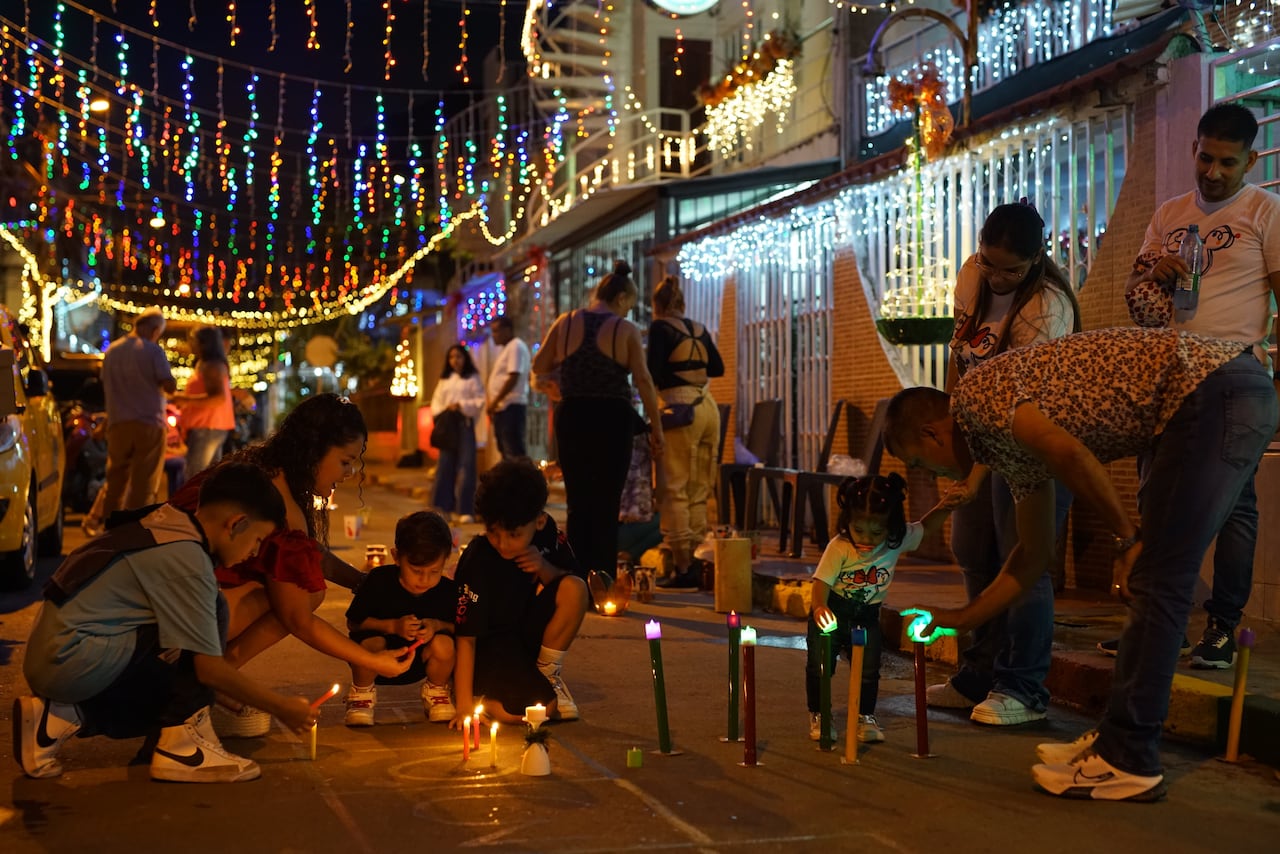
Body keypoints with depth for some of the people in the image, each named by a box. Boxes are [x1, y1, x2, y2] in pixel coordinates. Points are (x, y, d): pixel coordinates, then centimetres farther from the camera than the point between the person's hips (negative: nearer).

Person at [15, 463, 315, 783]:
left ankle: (57, 718, 12)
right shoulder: (187, 559, -18)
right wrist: (282, 708, -6)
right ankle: (182, 745, -9)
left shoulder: (167, 522, 8)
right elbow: (209, 668, -16)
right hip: (73, 663, -9)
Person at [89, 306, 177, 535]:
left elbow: (106, 385, 17)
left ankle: (98, 520, 12)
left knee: (116, 475, 17)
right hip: (148, 423, -5)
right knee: (143, 481, 1)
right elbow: (170, 386, -14)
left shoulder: (112, 350, 7)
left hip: (118, 423, 5)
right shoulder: (153, 351, -10)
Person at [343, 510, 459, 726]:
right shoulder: (379, 580, -20)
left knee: (444, 643, -30)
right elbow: (353, 622, -12)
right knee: (370, 642, -36)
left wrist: (437, 625, -28)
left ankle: (436, 694, 5)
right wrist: (392, 626, -26)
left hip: (419, 661, 2)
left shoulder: (448, 590, -16)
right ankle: (361, 694, -1)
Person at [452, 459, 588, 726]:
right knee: (545, 708, -28)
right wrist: (464, 704, -27)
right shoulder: (476, 561, -24)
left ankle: (548, 673, 0)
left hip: (525, 638, 5)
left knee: (574, 589, -22)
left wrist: (546, 568, -23)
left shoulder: (546, 532, -9)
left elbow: (574, 580, -1)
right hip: (487, 650, -5)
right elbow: (466, 636, -23)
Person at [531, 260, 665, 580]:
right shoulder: (626, 330, -6)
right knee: (606, 505, 4)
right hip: (612, 420, -3)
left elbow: (539, 367, 7)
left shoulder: (565, 323, 2)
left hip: (572, 418, 3)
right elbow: (643, 381, -8)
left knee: (578, 502, 13)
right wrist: (656, 428, -2)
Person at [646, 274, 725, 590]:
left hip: (682, 410, -7)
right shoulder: (699, 329, 14)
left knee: (674, 490, -3)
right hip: (708, 407, 7)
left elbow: (653, 374, -11)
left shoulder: (660, 327, -3)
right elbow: (717, 368, 23)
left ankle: (682, 570, -5)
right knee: (699, 491, 11)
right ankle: (696, 565, 14)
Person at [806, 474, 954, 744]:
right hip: (831, 614, -2)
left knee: (869, 670, 6)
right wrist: (819, 607, -48)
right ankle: (818, 716, 20)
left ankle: (866, 717, 25)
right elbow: (822, 582, -28)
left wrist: (946, 506, -13)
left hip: (867, 615, 3)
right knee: (819, 667, 2)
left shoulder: (897, 541, -14)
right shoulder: (839, 547, -25)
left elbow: (926, 527, 3)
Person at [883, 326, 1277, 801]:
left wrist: (1126, 539, -9)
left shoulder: (974, 394, -5)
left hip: (1216, 391, -10)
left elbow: (1068, 453, -19)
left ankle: (1128, 763, -4)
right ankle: (1119, 742, 19)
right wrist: (962, 620, 36)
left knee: (1154, 583, -8)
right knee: (1152, 581, 13)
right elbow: (1035, 554, 29)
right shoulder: (1007, 444, 22)